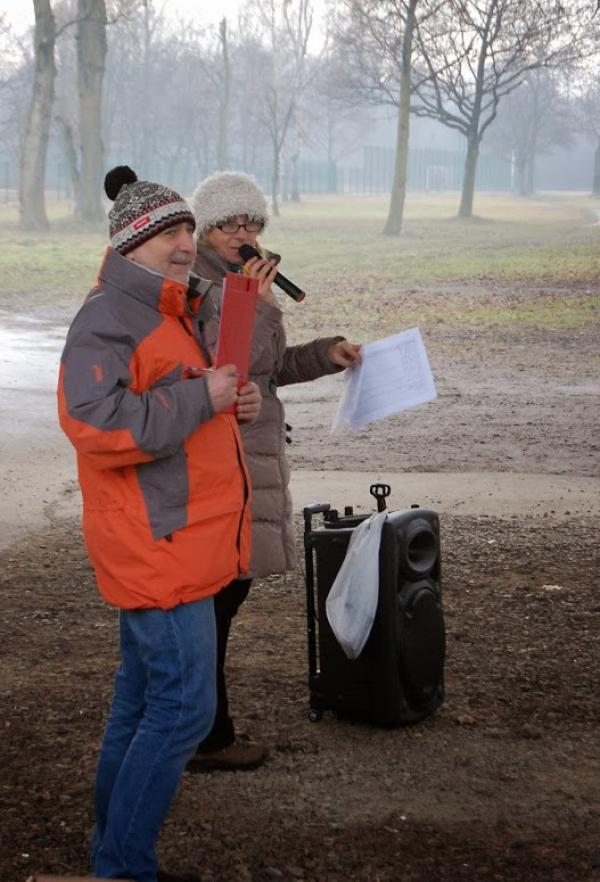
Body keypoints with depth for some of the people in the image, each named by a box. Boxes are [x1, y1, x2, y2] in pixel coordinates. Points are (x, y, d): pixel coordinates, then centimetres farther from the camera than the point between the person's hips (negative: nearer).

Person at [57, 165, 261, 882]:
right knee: (184, 707, -9)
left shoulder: (175, 312, 17)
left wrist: (235, 403, 9)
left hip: (177, 543, 11)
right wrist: (201, 398, -22)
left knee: (143, 699, 17)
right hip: (156, 547, -11)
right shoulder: (108, 318, -16)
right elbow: (97, 425, -30)